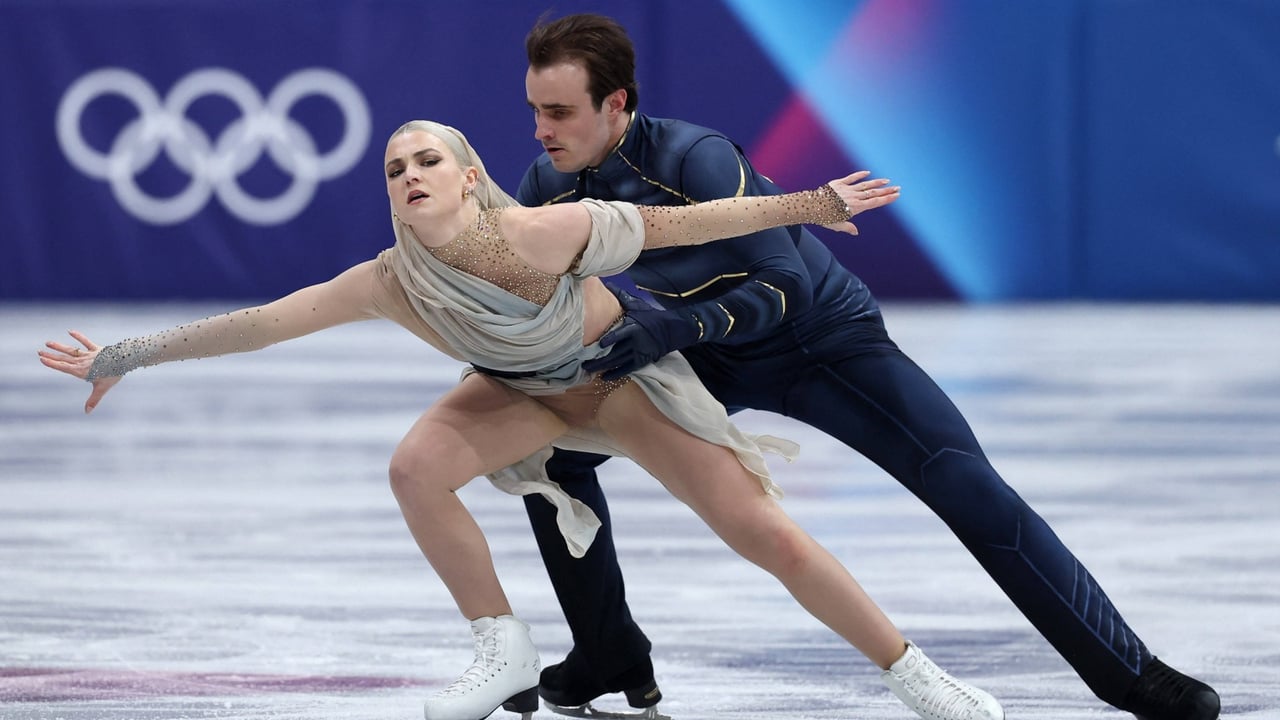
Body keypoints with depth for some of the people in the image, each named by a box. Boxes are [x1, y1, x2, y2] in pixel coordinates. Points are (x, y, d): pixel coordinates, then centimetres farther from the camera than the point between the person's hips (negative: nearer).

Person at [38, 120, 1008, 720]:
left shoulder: (542, 234, -34)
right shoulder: (390, 285, -27)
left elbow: (677, 223, -23)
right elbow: (257, 323, -21)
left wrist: (806, 205, -20)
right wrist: (130, 356, -19)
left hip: (627, 371, -3)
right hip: (523, 391, 3)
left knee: (764, 532, -11)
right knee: (417, 467, -25)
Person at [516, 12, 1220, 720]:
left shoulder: (694, 158, -32)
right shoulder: (549, 185, -14)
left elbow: (785, 288, -31)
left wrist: (675, 326, -43)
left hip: (828, 336, -6)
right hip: (717, 361, 6)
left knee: (970, 489, -18)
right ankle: (611, 660, 9)